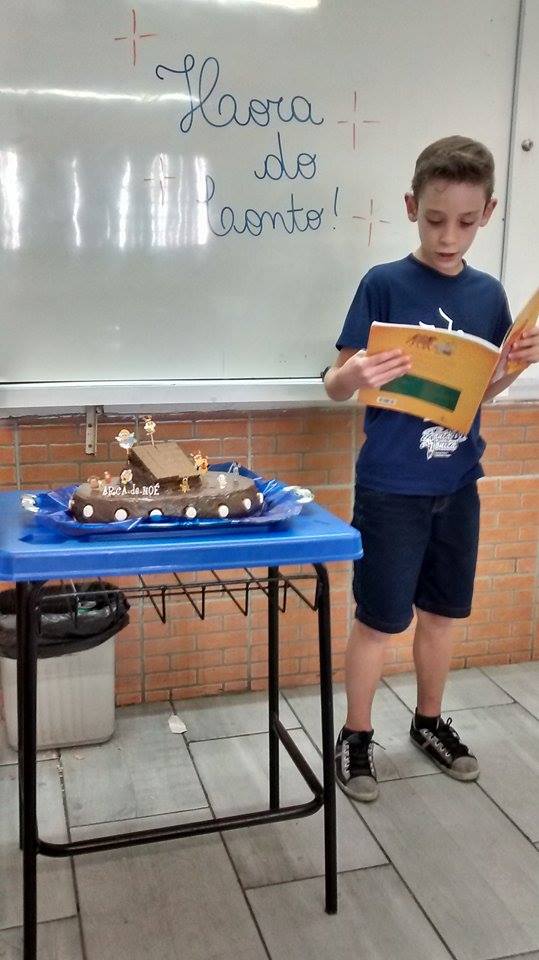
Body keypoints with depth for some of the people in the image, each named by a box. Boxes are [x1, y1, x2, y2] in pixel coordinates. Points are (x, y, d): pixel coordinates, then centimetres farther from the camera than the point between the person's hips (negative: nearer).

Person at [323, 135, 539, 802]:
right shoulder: (384, 284, -11)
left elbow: (479, 392, 13)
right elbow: (335, 384, -9)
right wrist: (356, 375, -32)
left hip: (458, 484, 5)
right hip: (391, 487, -5)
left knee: (441, 611, 17)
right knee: (378, 619, 5)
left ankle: (429, 722, 38)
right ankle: (355, 737, 25)